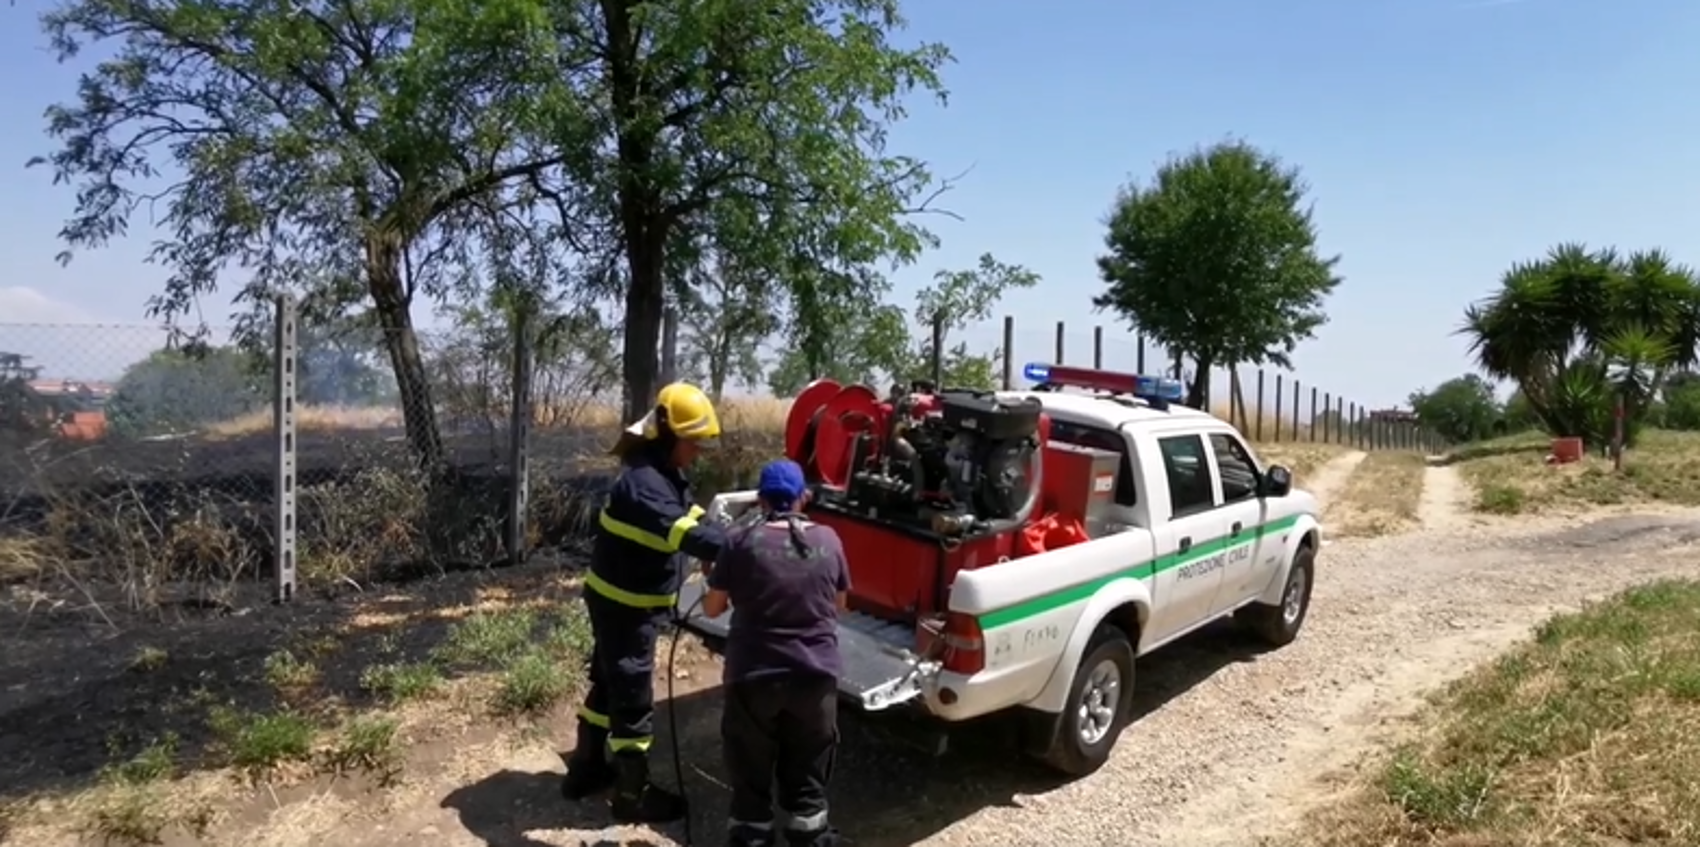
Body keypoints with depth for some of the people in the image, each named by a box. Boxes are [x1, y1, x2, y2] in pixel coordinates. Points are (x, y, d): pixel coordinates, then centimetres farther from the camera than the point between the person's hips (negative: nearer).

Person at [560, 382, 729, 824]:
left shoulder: (667, 475, 6)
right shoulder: (643, 481, -28)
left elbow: (689, 522, 4)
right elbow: (684, 533, -41)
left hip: (631, 601, 10)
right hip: (623, 604, -10)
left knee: (609, 685, 22)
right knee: (633, 698, 2)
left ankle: (586, 769, 39)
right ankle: (633, 795, 17)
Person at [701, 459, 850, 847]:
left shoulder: (741, 542, -10)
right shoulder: (828, 540, -3)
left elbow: (712, 608, -1)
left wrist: (727, 584, 18)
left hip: (754, 673, -2)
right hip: (816, 672, 2)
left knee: (751, 764, 16)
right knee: (808, 762, 19)